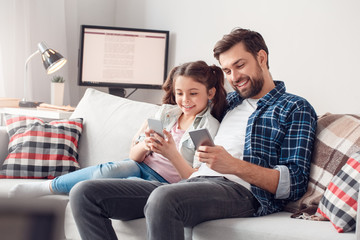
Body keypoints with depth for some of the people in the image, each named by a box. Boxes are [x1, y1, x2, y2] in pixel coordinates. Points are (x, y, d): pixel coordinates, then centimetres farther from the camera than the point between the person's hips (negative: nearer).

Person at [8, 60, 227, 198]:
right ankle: (41, 188, -19)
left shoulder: (210, 128, -3)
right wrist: (145, 145, -15)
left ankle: (48, 187, -21)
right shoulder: (167, 111, 12)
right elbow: (135, 155, 9)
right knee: (112, 170, -32)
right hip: (142, 167, 4)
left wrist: (172, 153, -25)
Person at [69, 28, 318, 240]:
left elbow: (294, 183, -4)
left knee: (163, 198, -42)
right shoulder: (230, 101, 28)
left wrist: (234, 165, -17)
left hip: (240, 191, -8)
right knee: (85, 194, -8)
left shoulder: (296, 109, 8)